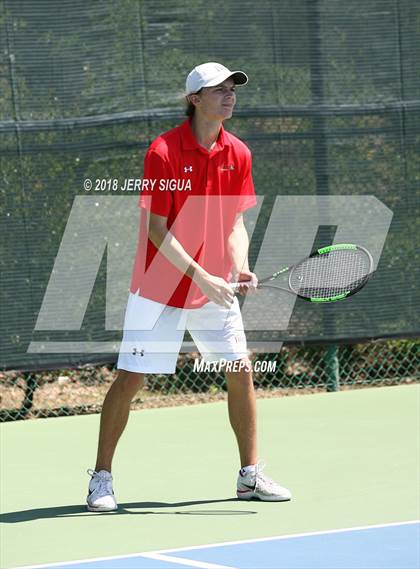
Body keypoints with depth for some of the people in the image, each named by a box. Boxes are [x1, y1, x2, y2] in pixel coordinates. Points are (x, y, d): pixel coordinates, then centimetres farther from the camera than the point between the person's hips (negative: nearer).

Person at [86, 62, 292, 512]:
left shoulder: (237, 154, 1)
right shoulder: (163, 152, -16)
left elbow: (234, 222, 7)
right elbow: (157, 231, -16)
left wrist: (240, 268, -11)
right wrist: (202, 277, -23)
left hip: (215, 287, 5)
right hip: (160, 287, -5)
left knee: (241, 371, 3)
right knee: (131, 378, -4)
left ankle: (250, 474, 15)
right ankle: (101, 479, 7)